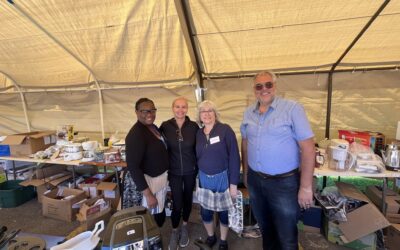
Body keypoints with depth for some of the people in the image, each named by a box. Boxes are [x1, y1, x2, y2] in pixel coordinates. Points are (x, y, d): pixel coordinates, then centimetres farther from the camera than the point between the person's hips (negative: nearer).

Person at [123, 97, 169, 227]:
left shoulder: (153, 127, 3)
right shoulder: (136, 134, -24)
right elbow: (133, 167, -26)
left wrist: (164, 175, 15)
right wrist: (148, 194, -24)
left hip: (159, 178, 9)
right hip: (145, 182, -9)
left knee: (160, 216, 22)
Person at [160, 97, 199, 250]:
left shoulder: (194, 126, -9)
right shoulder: (165, 126, -10)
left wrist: (198, 167, 2)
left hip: (190, 170, 1)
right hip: (174, 171, -1)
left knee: (188, 199, 17)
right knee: (177, 204, 2)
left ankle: (184, 227, 43)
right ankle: (174, 231, 31)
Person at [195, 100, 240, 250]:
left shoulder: (225, 130, -14)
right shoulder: (198, 133, 1)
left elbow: (234, 157, -14)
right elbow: (198, 157, 8)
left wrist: (233, 182, -14)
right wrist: (198, 178, 9)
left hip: (222, 178, -3)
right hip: (204, 179, 4)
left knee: (223, 212, 14)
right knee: (205, 212, 13)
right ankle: (210, 237, 42)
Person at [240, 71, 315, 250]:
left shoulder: (292, 108, -13)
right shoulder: (248, 113, 3)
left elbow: (308, 148, -14)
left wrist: (306, 187, -14)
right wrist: (245, 173, 15)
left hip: (284, 182, -4)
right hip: (255, 180, 5)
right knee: (265, 228, 24)